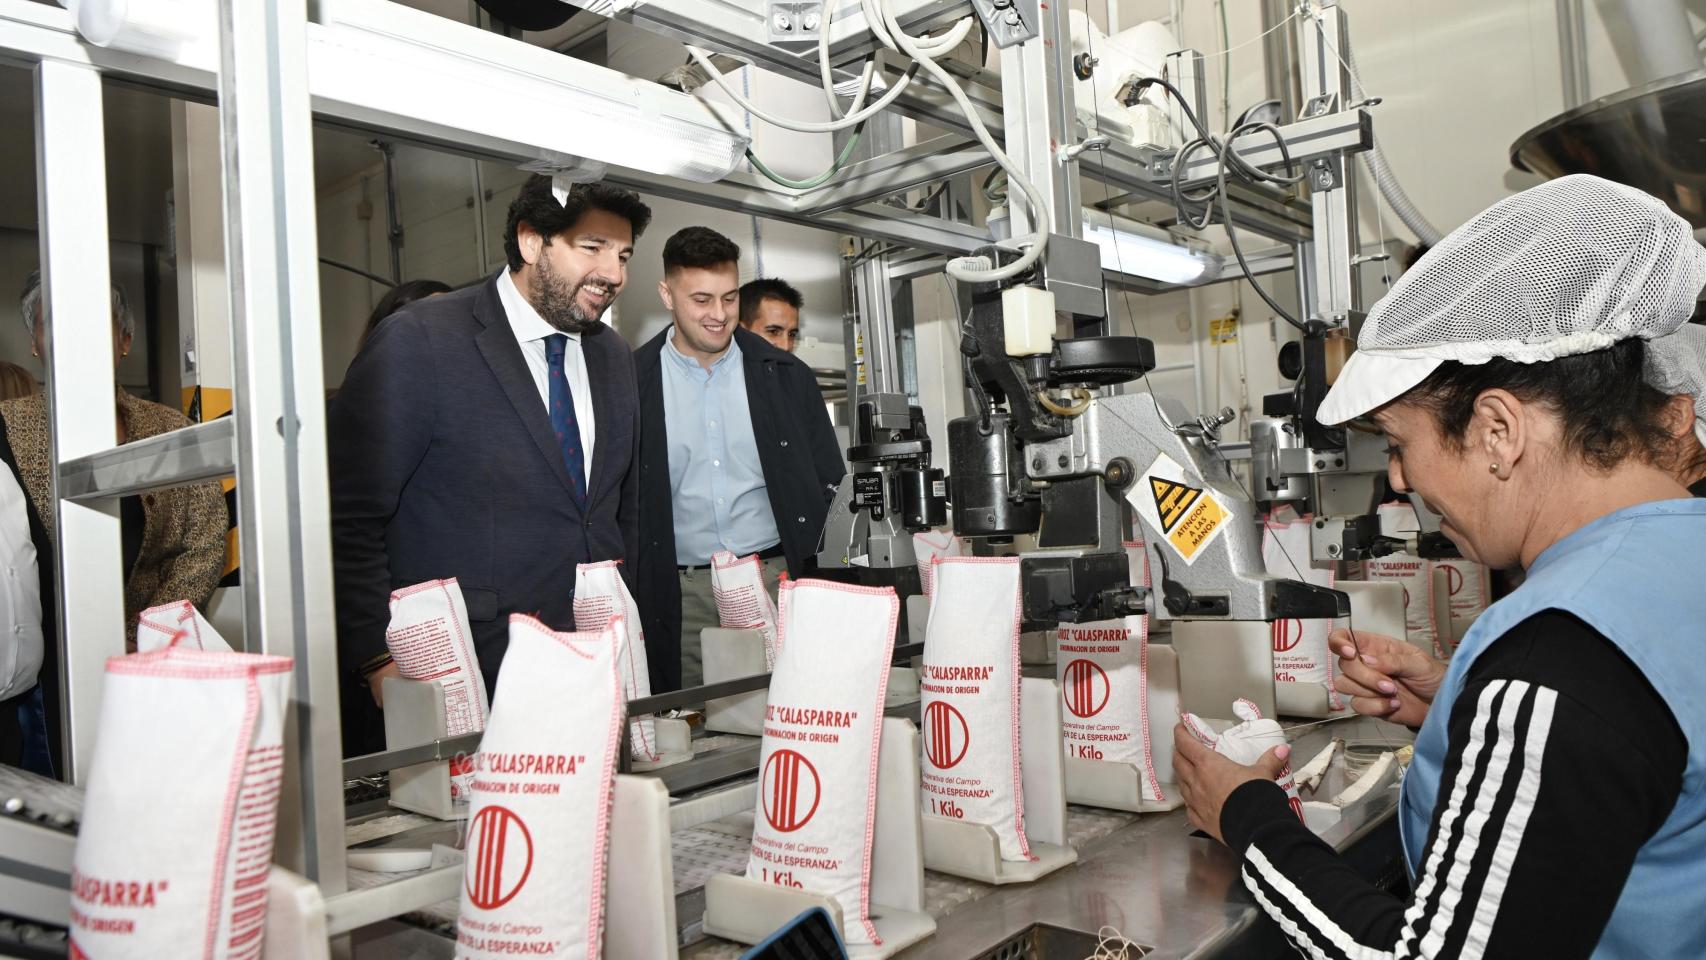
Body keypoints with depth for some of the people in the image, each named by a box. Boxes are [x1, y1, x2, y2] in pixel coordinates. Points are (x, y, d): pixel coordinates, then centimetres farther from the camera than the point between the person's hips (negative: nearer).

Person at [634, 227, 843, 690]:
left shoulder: (787, 376, 6)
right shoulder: (634, 383, 2)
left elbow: (830, 488, 10)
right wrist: (624, 605, 0)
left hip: (779, 580, 1)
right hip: (682, 597, -1)